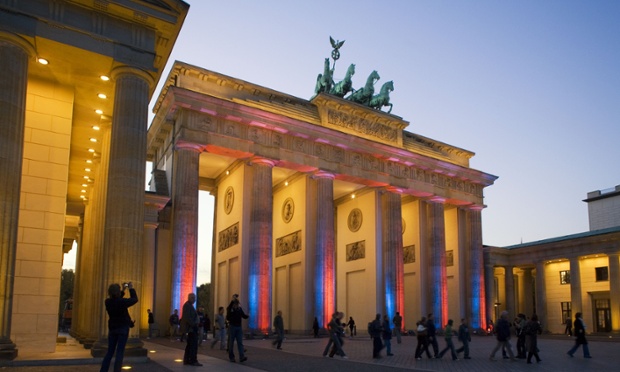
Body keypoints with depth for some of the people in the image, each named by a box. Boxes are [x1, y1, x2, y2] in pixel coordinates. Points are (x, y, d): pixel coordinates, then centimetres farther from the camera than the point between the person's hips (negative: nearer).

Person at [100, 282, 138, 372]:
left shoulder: (108, 301, -4)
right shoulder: (122, 301, -19)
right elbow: (135, 299, -5)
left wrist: (123, 290, 17)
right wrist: (131, 289, 5)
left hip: (112, 328, 5)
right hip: (123, 328, -5)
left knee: (110, 351, 12)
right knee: (120, 352, -2)